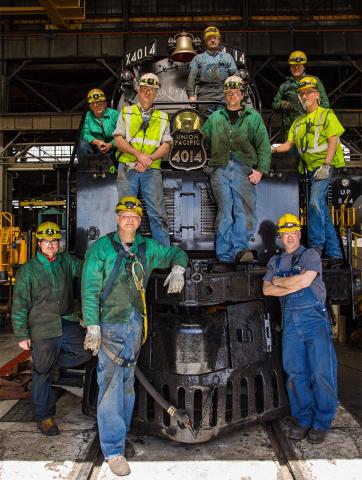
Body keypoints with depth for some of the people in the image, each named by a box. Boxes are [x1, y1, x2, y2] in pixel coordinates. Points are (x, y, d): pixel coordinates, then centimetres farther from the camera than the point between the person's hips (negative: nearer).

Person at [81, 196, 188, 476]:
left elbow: (176, 253, 23)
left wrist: (178, 269, 0)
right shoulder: (101, 248, -5)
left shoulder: (147, 248, 8)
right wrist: (92, 327, -16)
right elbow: (90, 289, -9)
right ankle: (113, 450, 4)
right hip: (110, 326, -5)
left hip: (136, 324, 5)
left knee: (127, 384, 14)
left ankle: (120, 437, 29)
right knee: (111, 386, -6)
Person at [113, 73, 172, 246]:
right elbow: (118, 140, 3)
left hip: (152, 169, 1)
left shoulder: (163, 118, 17)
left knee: (158, 213, -5)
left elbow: (166, 145, 8)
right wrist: (138, 154, -12)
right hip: (127, 168, 0)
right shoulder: (126, 112, 14)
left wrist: (149, 158, -10)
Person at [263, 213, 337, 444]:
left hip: (314, 318, -4)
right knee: (295, 373, 7)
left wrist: (279, 281, -2)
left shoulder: (310, 255, 1)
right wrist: (294, 286, -6)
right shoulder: (275, 261, 16)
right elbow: (267, 289, 6)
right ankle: (304, 419, 19)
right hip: (290, 321, 5)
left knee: (321, 372, -4)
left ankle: (321, 423, 9)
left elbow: (304, 280, -16)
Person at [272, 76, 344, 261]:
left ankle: (316, 245, -12)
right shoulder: (299, 121, 19)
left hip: (323, 166, -6)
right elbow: (289, 144, 14)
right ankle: (334, 252, 11)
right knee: (322, 208, 6)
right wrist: (273, 149, -5)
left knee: (315, 202, -21)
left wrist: (326, 165, -19)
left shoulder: (326, 115, 1)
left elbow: (333, 141, -8)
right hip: (309, 169, 6)